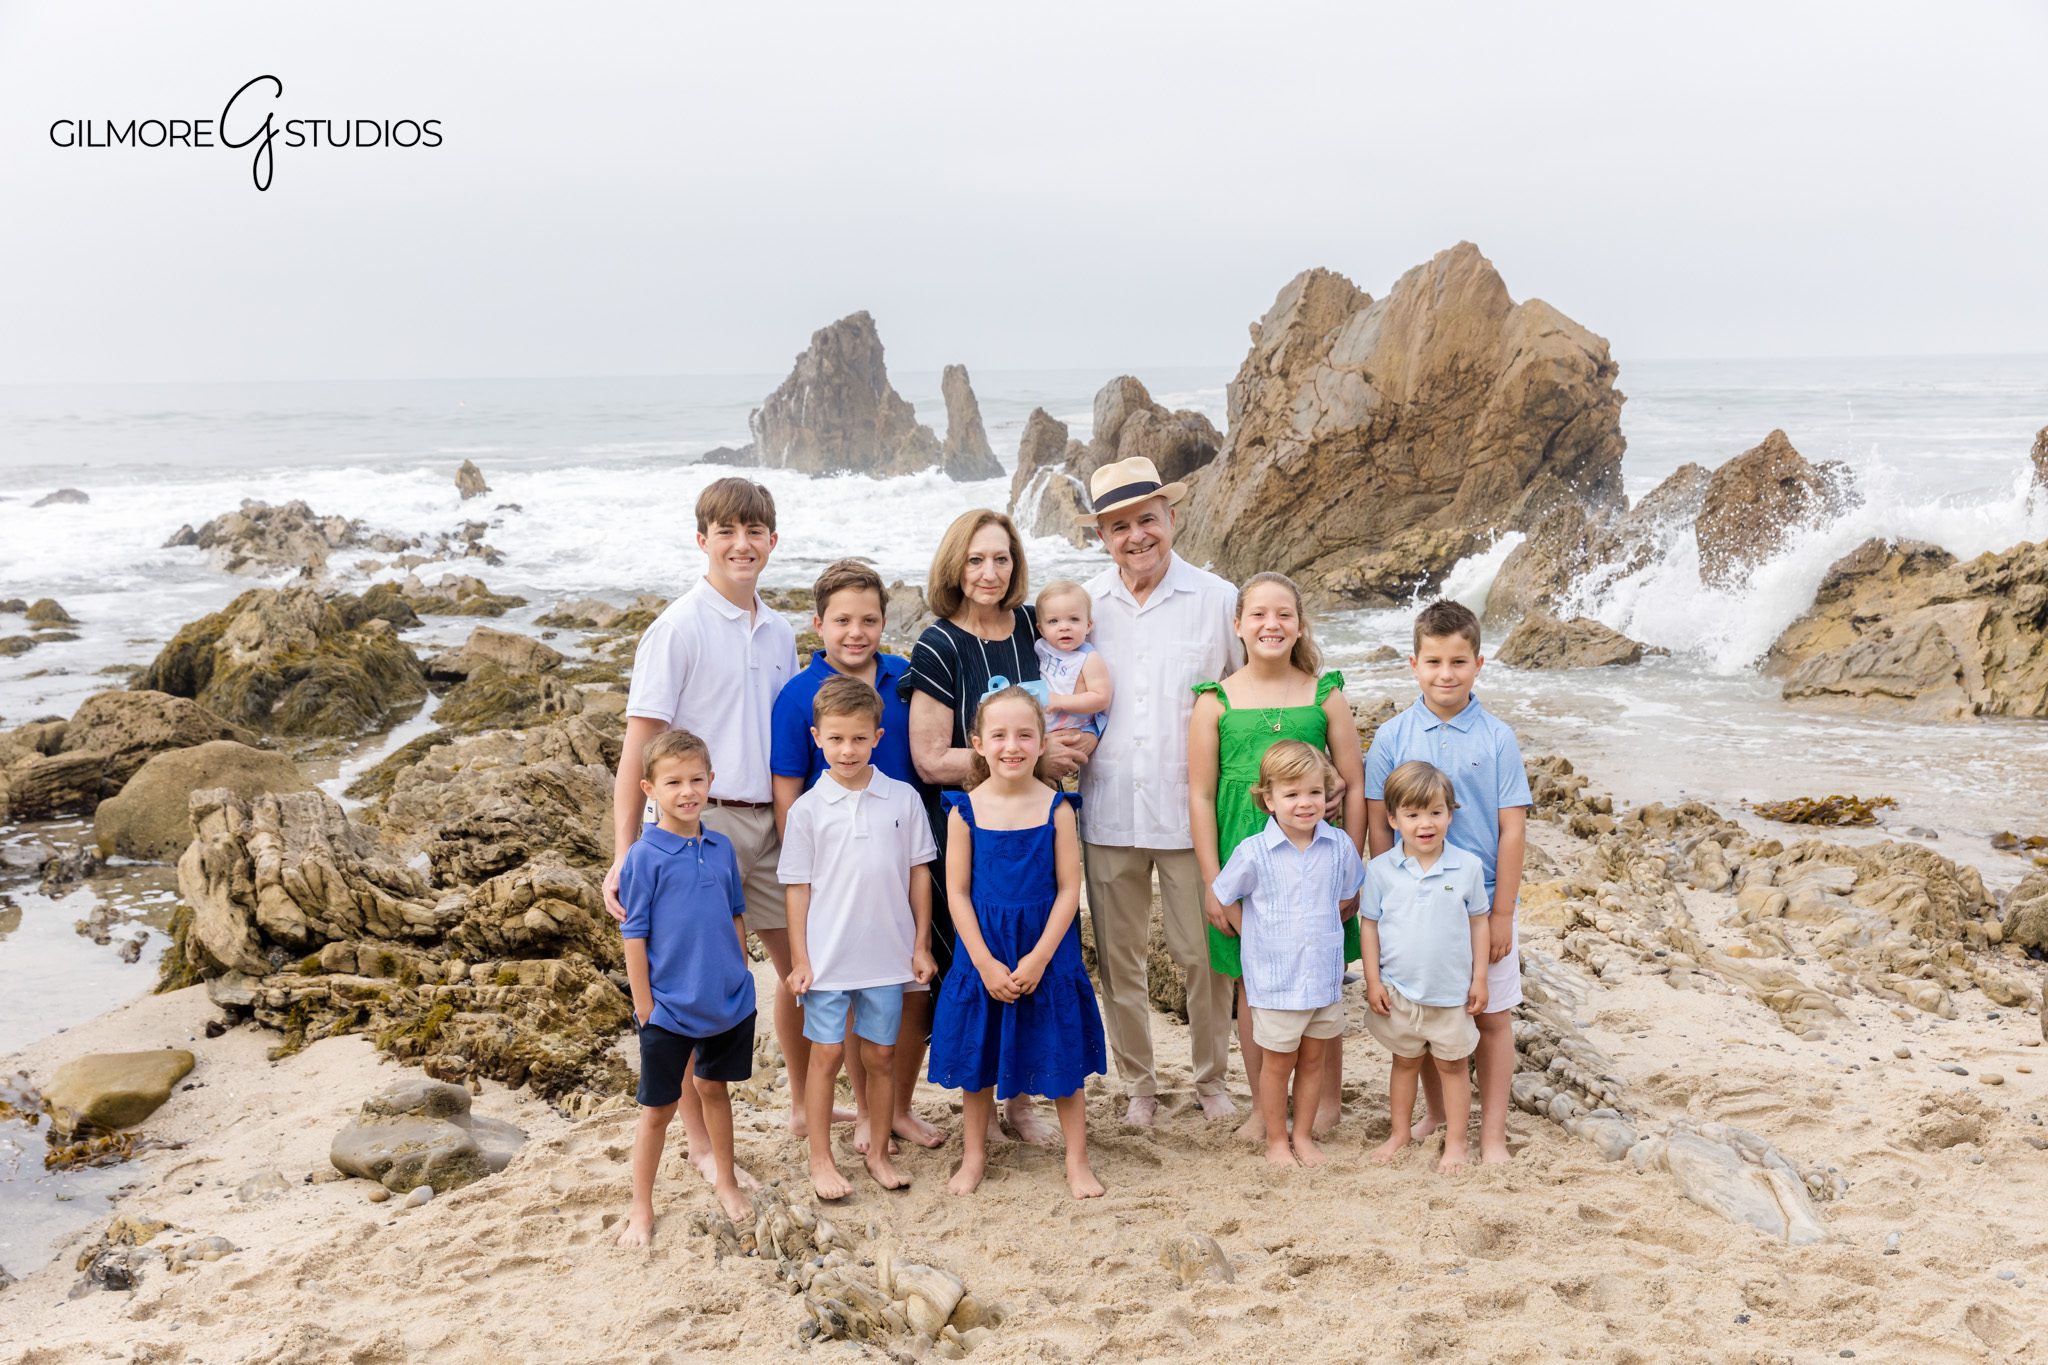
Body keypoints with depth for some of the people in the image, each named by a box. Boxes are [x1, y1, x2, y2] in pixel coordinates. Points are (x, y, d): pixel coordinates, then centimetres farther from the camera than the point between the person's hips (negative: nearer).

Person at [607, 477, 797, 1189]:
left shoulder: (778, 633, 9)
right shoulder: (679, 628, -10)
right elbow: (639, 743, -13)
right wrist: (624, 855, -19)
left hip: (771, 821, 6)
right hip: (700, 822, -6)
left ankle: (805, 1105, 34)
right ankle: (702, 1145, 16)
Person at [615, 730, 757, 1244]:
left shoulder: (721, 848, 1)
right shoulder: (645, 857, -13)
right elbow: (635, 937, -10)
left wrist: (740, 981, 9)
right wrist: (645, 1008, -10)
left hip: (728, 1003, 4)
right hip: (669, 1009, -4)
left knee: (713, 1088, 20)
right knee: (657, 1109, 7)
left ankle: (725, 1181, 37)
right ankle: (641, 1209, 20)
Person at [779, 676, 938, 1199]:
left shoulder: (904, 799, -1)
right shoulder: (807, 809, -4)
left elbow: (919, 872, 5)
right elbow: (798, 887, -1)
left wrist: (921, 945, 4)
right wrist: (799, 959, -3)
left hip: (887, 954, 2)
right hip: (827, 957, -1)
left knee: (880, 1055, 11)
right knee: (826, 1055, 6)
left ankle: (879, 1152, 25)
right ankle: (821, 1160, 18)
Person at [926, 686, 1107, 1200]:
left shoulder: (1056, 808, -8)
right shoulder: (965, 809, -6)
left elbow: (1068, 889, -7)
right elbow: (958, 892, -5)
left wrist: (1039, 957, -14)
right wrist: (985, 963, -11)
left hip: (1047, 951, -1)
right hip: (982, 952, 1)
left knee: (1062, 1058, 8)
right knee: (976, 1058, 12)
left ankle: (1077, 1161, 23)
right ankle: (974, 1156, 30)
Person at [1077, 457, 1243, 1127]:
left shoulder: (1218, 599, -1)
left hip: (1192, 812, -2)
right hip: (1108, 812, 2)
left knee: (1204, 954, 6)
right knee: (1117, 960, 11)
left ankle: (1212, 1078, 27)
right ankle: (1138, 1084, 27)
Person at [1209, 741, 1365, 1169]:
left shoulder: (1339, 847, -4)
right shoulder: (1254, 852, -14)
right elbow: (1221, 897, -1)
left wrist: (1324, 930, 7)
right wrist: (1253, 936, 1)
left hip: (1325, 975, 3)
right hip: (1275, 978, -3)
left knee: (1314, 1058, 14)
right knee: (1278, 1062, 9)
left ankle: (1303, 1135, 29)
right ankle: (1276, 1140, 25)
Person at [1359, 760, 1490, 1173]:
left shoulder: (1467, 867, -8)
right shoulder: (1381, 869, -8)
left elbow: (1478, 922, 1)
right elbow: (1370, 925, -1)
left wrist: (1479, 978, 0)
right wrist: (1373, 981, -3)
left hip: (1450, 991, -1)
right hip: (1398, 990, 1)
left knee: (1451, 1064, 12)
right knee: (1405, 1061, 17)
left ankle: (1455, 1142, 23)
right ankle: (1400, 1132, 32)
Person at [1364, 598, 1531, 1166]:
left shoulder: (1497, 738, -6)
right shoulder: (1392, 737, -3)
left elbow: (1512, 829, -5)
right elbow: (1378, 825, 1)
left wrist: (1501, 912, -7)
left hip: (1482, 899, -1)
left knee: (1492, 1015, 6)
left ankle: (1492, 1132, 19)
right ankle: (1436, 1115, 31)